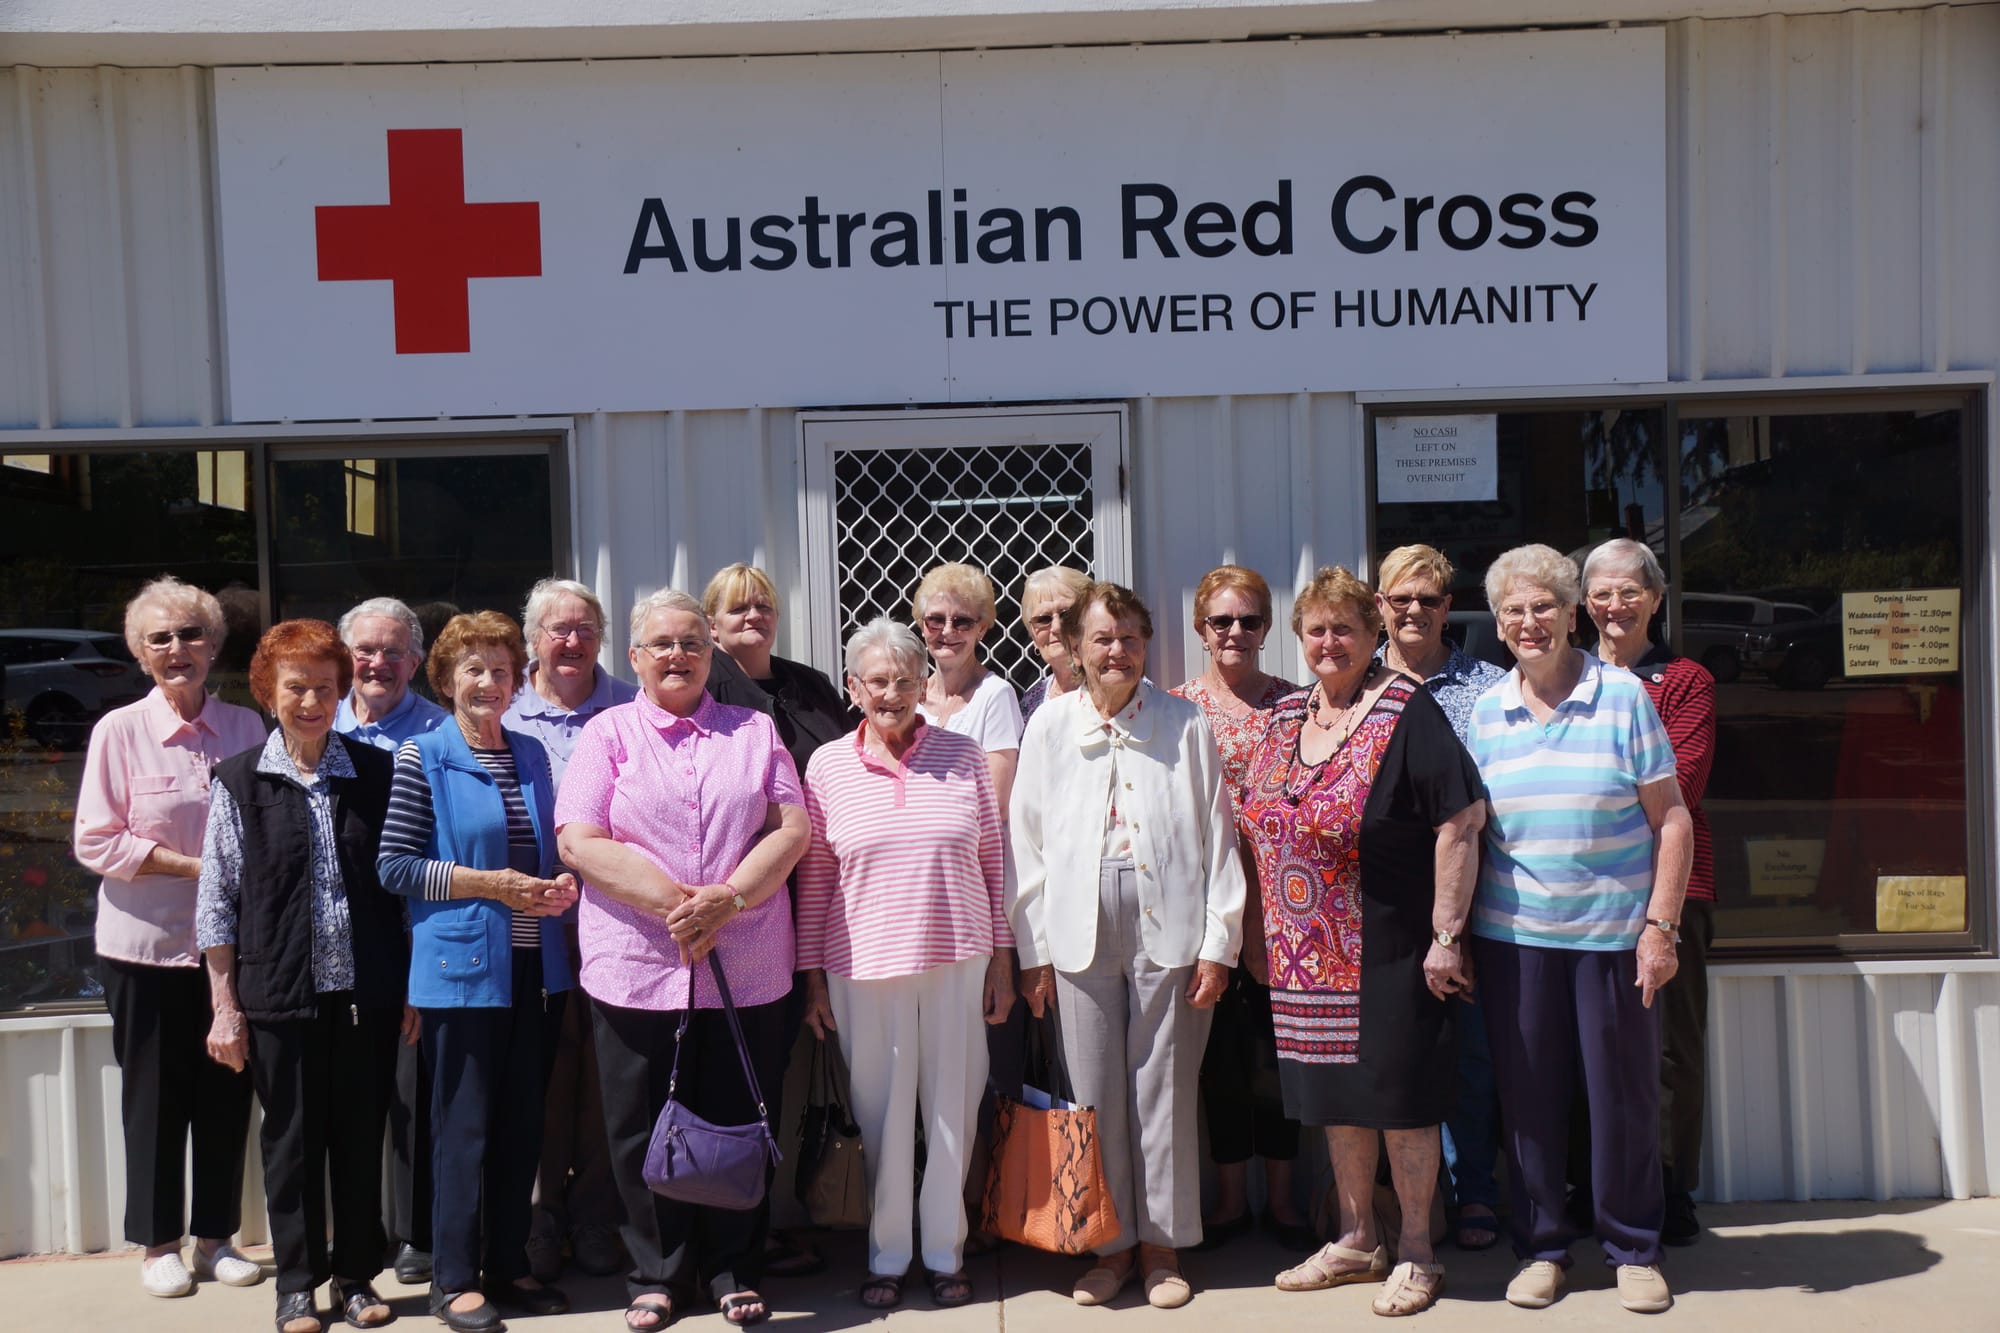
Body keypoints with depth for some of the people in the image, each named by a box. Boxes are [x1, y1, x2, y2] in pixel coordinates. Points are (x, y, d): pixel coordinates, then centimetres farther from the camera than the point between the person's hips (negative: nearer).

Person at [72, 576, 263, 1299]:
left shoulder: (245, 727, 3)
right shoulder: (118, 731, -5)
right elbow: (97, 842, -8)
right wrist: (199, 867, -14)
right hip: (147, 943, -2)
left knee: (226, 1093, 9)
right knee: (155, 1096, 8)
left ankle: (217, 1237, 24)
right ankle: (158, 1245, 23)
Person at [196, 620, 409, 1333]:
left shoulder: (376, 773, 4)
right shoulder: (238, 781, 0)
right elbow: (217, 899, 1)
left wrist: (412, 987, 4)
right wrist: (225, 1005, -2)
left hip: (366, 992, 1)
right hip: (280, 995, -1)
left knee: (362, 1134, 9)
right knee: (291, 1138, 8)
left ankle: (357, 1274, 24)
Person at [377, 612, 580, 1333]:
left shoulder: (531, 754, 11)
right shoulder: (422, 757, -5)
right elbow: (396, 867, -8)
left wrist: (561, 882, 0)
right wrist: (488, 884, -15)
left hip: (535, 967, 5)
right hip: (463, 969, -5)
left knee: (523, 1123, 11)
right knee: (464, 1125, 2)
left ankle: (509, 1264, 24)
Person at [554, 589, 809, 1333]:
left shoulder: (755, 732, 12)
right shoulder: (609, 733, 6)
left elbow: (793, 828, 3)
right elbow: (580, 842, -5)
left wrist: (728, 898, -13)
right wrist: (673, 904, -14)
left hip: (747, 968, 1)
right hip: (635, 966, -1)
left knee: (740, 1120, 8)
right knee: (644, 1130, 7)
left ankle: (736, 1270, 24)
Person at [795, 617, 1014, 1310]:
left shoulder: (963, 756, 2)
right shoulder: (827, 767, 1)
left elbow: (994, 862, 6)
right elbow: (813, 879, 5)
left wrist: (1001, 958, 5)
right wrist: (812, 975, 3)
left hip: (958, 962, 1)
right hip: (863, 968, 0)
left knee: (952, 1111, 8)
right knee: (882, 1117, 8)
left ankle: (946, 1252, 25)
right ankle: (886, 1257, 24)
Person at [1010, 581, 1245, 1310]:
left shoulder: (1185, 724, 2)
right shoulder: (1049, 725, 5)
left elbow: (1217, 835, 2)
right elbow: (1027, 841, 6)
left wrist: (1218, 942, -1)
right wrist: (1032, 949, 3)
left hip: (1167, 928, -1)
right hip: (1080, 930, 1)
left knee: (1164, 1089, 6)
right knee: (1095, 1092, 6)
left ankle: (1162, 1243, 21)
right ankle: (1112, 1241, 22)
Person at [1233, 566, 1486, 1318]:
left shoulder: (1405, 713, -11)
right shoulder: (1285, 717, 10)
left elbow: (1460, 823, -15)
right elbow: (1262, 828, 17)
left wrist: (1446, 935, -17)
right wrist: (1264, 931, 13)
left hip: (1389, 948, -6)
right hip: (1308, 954, 6)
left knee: (1400, 1097, 3)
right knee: (1335, 1096, 15)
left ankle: (1416, 1253, 19)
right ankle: (1356, 1240, 30)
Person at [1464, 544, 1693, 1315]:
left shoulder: (1623, 696, -2)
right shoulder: (1486, 711, 6)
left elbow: (1670, 820, -2)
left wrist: (1660, 925, -9)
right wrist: (1455, 933, 4)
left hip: (1613, 933, -2)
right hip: (1513, 935, 2)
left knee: (1624, 1095, 6)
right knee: (1528, 1097, 8)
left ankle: (1633, 1249, 23)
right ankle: (1539, 1246, 23)